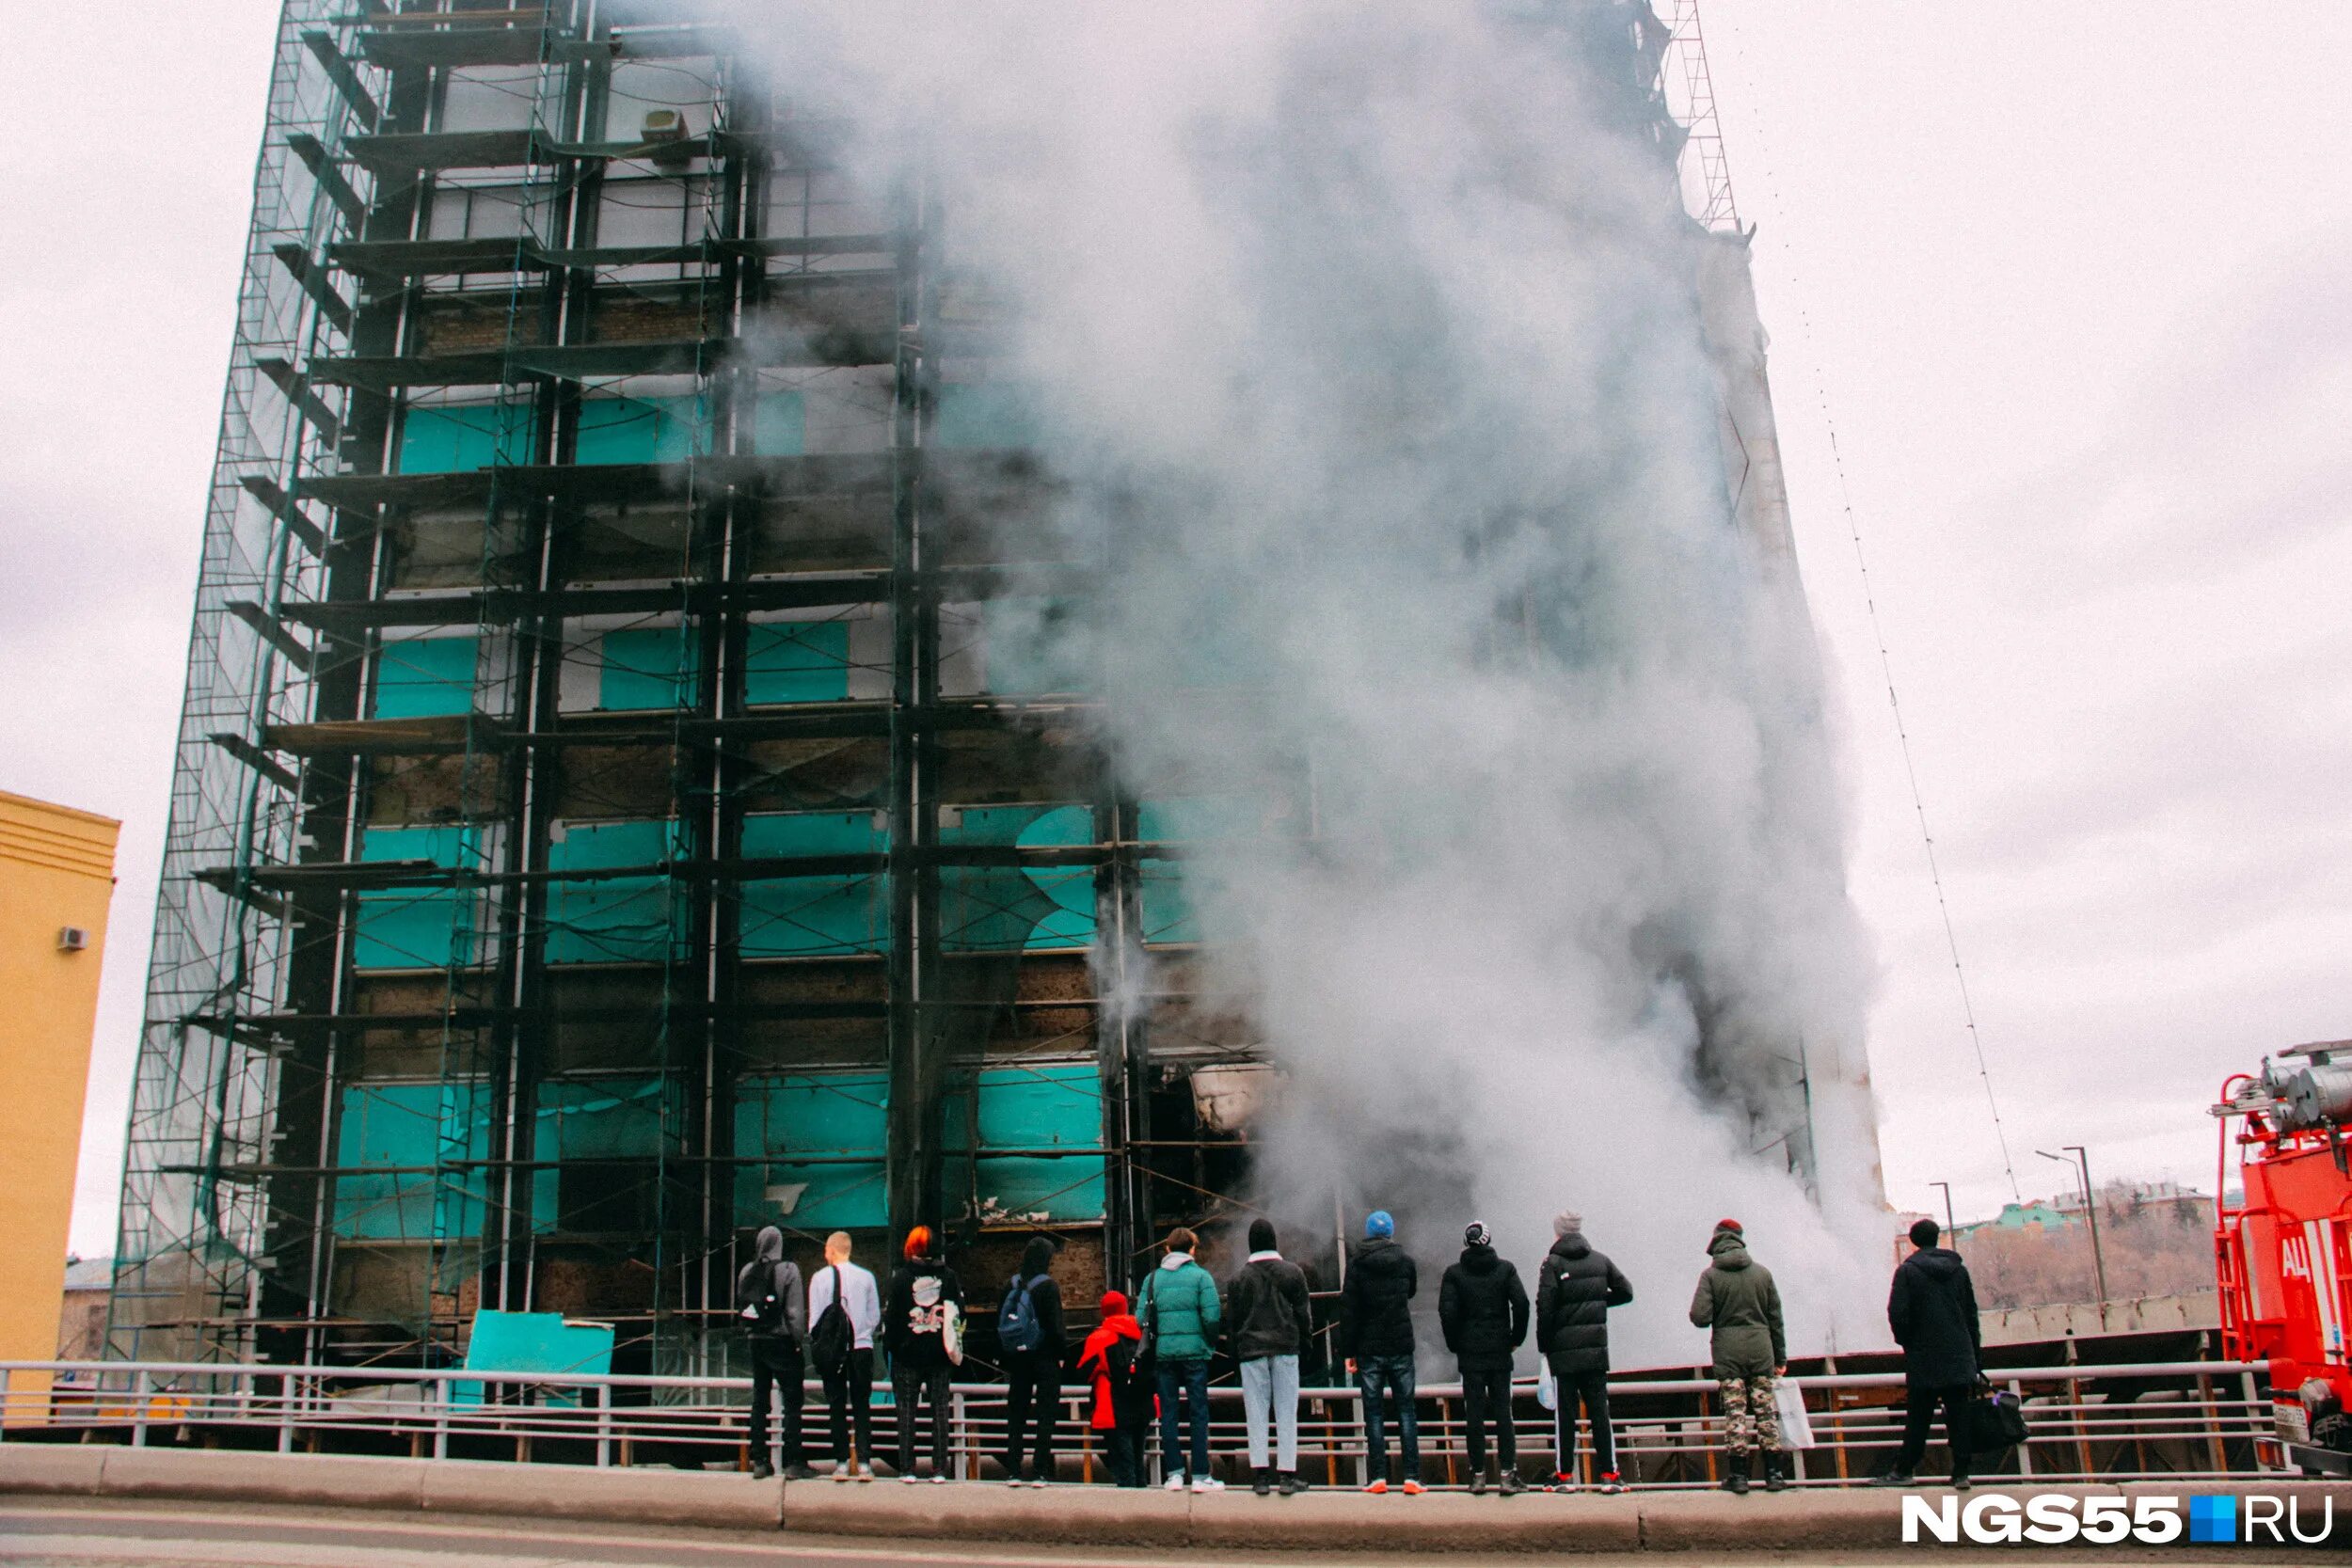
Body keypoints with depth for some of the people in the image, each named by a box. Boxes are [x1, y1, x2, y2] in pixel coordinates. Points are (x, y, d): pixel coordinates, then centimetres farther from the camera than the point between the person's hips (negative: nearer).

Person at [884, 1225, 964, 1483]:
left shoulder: (901, 1277, -6)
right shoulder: (949, 1276, 0)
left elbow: (891, 1316, -5)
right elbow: (958, 1313, 4)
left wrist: (889, 1345, 3)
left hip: (907, 1354, -2)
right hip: (939, 1355, 2)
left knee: (906, 1411, 5)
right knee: (939, 1409, 6)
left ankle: (907, 1468, 3)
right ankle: (939, 1469, 4)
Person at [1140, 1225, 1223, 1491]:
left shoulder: (1153, 1278, 6)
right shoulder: (1200, 1276, -2)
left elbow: (1142, 1319, 1)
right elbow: (1211, 1316, -10)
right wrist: (1211, 1344, 5)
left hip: (1163, 1353, 3)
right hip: (1194, 1352, -2)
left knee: (1167, 1413, 8)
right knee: (1199, 1413, 3)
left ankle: (1175, 1474, 9)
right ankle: (1200, 1475, 2)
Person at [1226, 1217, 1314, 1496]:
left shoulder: (1239, 1278, 1)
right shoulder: (1292, 1272, 2)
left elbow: (1233, 1319, 4)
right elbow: (1303, 1312, 4)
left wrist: (1237, 1352, 11)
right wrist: (1303, 1342, 13)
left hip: (1251, 1351, 0)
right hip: (1285, 1348, 0)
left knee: (1256, 1413, 3)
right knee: (1286, 1412, 3)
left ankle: (1260, 1475, -1)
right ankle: (1288, 1475, 0)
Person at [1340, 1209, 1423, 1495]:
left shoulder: (1356, 1264, -4)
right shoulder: (1405, 1260, 1)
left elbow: (1348, 1310, -5)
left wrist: (1349, 1351, -1)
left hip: (1369, 1350, -1)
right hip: (1401, 1348, 1)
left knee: (1374, 1413, 4)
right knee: (1406, 1411, 6)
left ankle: (1378, 1477, 0)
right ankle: (1412, 1477, 1)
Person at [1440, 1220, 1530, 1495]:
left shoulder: (1454, 1274, -2)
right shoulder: (1505, 1269, 0)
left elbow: (1447, 1312, -10)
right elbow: (1521, 1304, -7)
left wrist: (1455, 1345, 2)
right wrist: (1516, 1338, 4)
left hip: (1469, 1354, -1)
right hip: (1500, 1352, 1)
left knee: (1474, 1415, 4)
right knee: (1503, 1412, 5)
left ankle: (1478, 1475, 5)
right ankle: (1508, 1474, 2)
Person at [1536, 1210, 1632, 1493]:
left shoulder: (1553, 1263, -8)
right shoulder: (1600, 1260, 6)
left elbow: (1545, 1308, -12)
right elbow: (1625, 1291, 12)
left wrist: (1543, 1346, -3)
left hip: (1563, 1350, -3)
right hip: (1596, 1348, 3)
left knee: (1565, 1414, 3)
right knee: (1599, 1411, 7)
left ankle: (1565, 1475, 7)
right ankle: (1609, 1474, 5)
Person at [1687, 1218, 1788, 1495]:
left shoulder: (1711, 1275, -4)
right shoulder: (1762, 1272, 4)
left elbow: (1700, 1318, -11)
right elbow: (1775, 1318, 9)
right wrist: (1781, 1358, 16)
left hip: (1727, 1350, -2)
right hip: (1761, 1348, 2)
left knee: (1735, 1411, 1)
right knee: (1766, 1409, 7)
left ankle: (1737, 1474, 1)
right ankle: (1773, 1473, 9)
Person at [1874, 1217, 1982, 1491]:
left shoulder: (1908, 1270, -7)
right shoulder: (1959, 1269, 6)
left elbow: (1897, 1313, -13)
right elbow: (1971, 1313, 11)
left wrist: (1906, 1341, 5)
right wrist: (1976, 1354, 17)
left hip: (1924, 1358, -3)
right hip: (1959, 1358, 3)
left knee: (1918, 1418, 2)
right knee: (1958, 1416, 6)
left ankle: (1904, 1470, 5)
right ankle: (1961, 1472, 4)